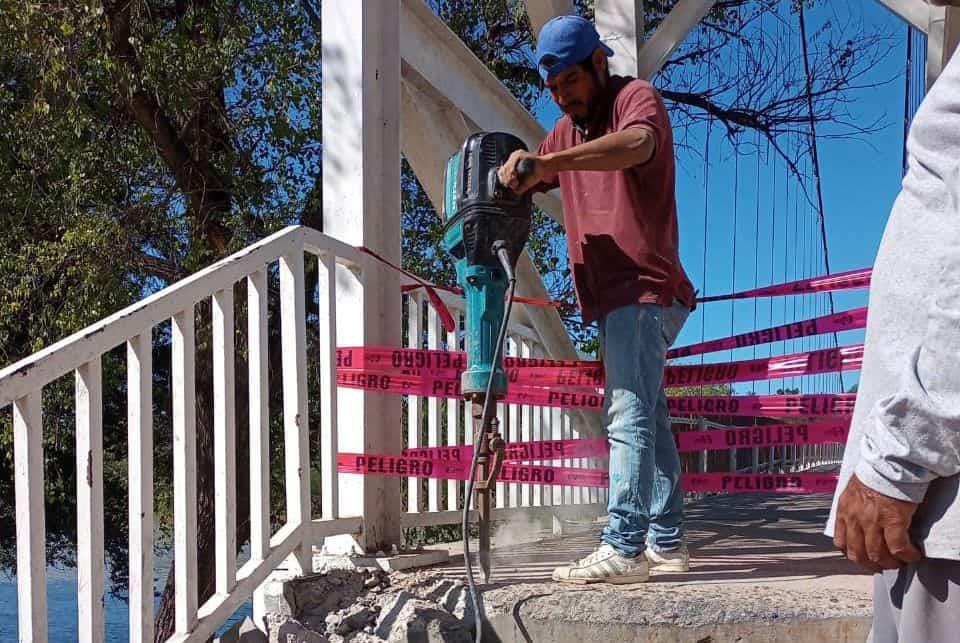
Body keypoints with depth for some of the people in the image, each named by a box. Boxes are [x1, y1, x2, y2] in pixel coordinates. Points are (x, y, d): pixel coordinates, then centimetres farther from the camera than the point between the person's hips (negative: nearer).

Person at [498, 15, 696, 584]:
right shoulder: (567, 129, 19)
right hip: (612, 296, 9)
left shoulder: (637, 98, -8)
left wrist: (548, 162, -42)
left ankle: (623, 548, -20)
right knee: (648, 418, 11)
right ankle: (666, 541, 17)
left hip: (644, 290, -9)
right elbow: (527, 183, 17)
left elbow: (638, 142, -31)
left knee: (630, 414, -16)